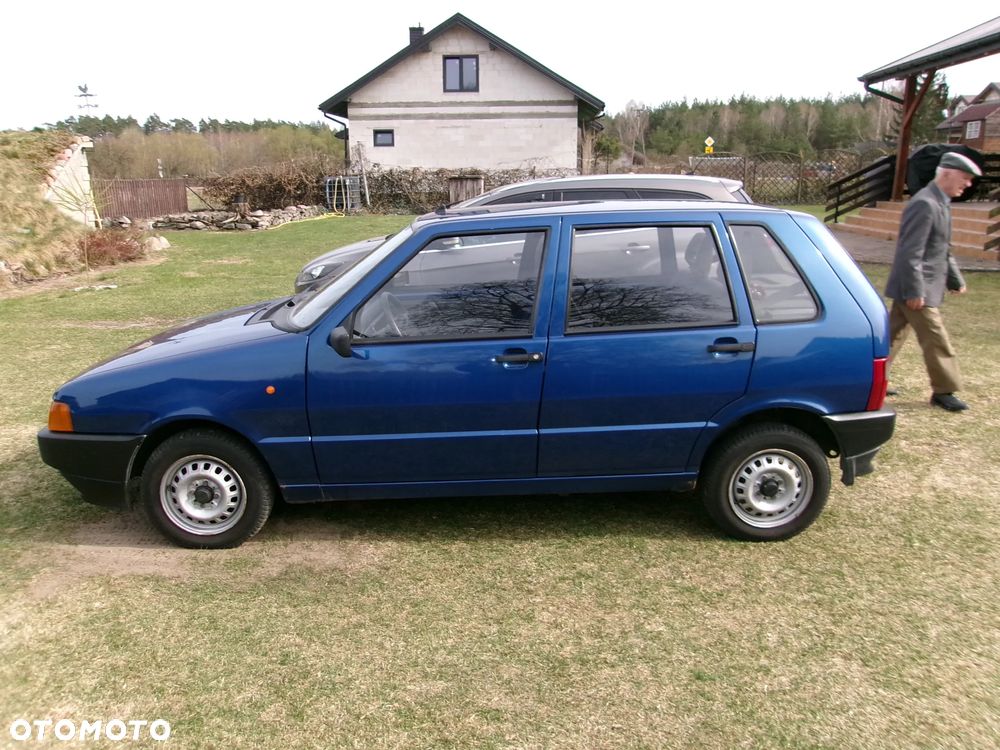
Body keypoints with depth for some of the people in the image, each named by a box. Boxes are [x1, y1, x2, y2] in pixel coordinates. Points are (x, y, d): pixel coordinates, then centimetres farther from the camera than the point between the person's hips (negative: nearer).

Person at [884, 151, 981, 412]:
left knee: (894, 334, 14)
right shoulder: (925, 204, -19)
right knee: (936, 341, -1)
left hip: (920, 287, 10)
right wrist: (914, 292, -24)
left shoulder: (940, 203, 13)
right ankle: (943, 391, 11)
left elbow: (942, 250, 22)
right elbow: (911, 252, -23)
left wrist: (956, 279, 22)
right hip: (917, 289, -10)